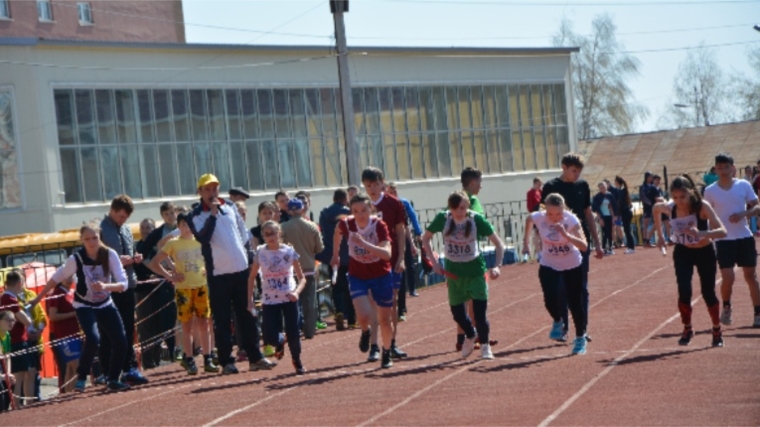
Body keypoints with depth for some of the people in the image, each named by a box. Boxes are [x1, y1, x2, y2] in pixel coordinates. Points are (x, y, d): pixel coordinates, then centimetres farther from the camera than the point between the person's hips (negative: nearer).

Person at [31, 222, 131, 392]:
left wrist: (105, 286, -39)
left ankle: (113, 379, 14)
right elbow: (56, 278, -7)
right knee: (93, 339, -26)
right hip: (84, 306, -3)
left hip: (105, 304, 3)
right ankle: (81, 378, -9)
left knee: (121, 341, -6)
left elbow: (123, 284, -21)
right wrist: (38, 299, -1)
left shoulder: (110, 255, -18)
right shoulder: (76, 259, -21)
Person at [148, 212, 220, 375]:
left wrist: (208, 269, 0)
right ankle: (189, 361, 6)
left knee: (204, 324, 1)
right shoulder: (173, 244, -1)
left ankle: (208, 360, 5)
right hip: (183, 288, -2)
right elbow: (154, 263, -1)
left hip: (201, 286, 2)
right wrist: (169, 276, -9)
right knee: (187, 326, 1)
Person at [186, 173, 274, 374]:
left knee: (247, 316, 9)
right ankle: (226, 361, 4)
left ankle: (255, 357, 15)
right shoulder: (196, 216, -5)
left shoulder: (230, 207, 10)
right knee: (222, 319, -1)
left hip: (241, 269, 4)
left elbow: (243, 233, 18)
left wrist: (249, 256, 15)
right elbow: (202, 238, -21)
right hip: (218, 274, -4)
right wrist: (213, 214, -21)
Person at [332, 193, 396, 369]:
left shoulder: (379, 225, -24)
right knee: (363, 315, -19)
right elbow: (338, 232, 10)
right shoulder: (346, 224, -17)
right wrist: (335, 254, 20)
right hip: (357, 276, 1)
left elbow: (387, 253, -36)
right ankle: (366, 332, 18)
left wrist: (364, 244, -47)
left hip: (381, 275, -1)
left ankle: (387, 353, 33)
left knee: (385, 319, 8)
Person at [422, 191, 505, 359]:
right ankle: (470, 336, 42)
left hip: (475, 270, -2)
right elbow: (425, 238, 5)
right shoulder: (442, 219, -12)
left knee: (480, 310, -9)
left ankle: (485, 345, 15)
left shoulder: (477, 219, -16)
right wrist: (434, 262, -3)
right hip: (453, 271, 2)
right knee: (457, 311, 10)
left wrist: (497, 266, -21)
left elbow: (498, 243, -9)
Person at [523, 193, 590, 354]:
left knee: (575, 303, 2)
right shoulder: (538, 217, -20)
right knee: (550, 300, -16)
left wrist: (566, 234, -49)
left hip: (573, 265, -2)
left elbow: (584, 246, -37)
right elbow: (528, 219, 7)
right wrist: (526, 239, 13)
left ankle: (580, 338, 24)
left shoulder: (571, 220, -28)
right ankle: (558, 322, 18)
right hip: (549, 266, 2)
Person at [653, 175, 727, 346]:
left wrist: (701, 233, -55)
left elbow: (722, 231, -38)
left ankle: (717, 331, 27)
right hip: (683, 253, 2)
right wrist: (660, 235, 7)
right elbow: (655, 209, 8)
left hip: (704, 252, -2)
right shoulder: (669, 208, -18)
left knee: (708, 293, 4)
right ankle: (687, 329, 9)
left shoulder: (702, 206, -28)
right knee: (684, 292, -14)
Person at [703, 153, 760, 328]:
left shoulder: (744, 185, 0)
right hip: (723, 240, -1)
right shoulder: (710, 191, -1)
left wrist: (743, 213, -17)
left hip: (744, 237, 1)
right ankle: (726, 308, 17)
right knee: (728, 278, -10)